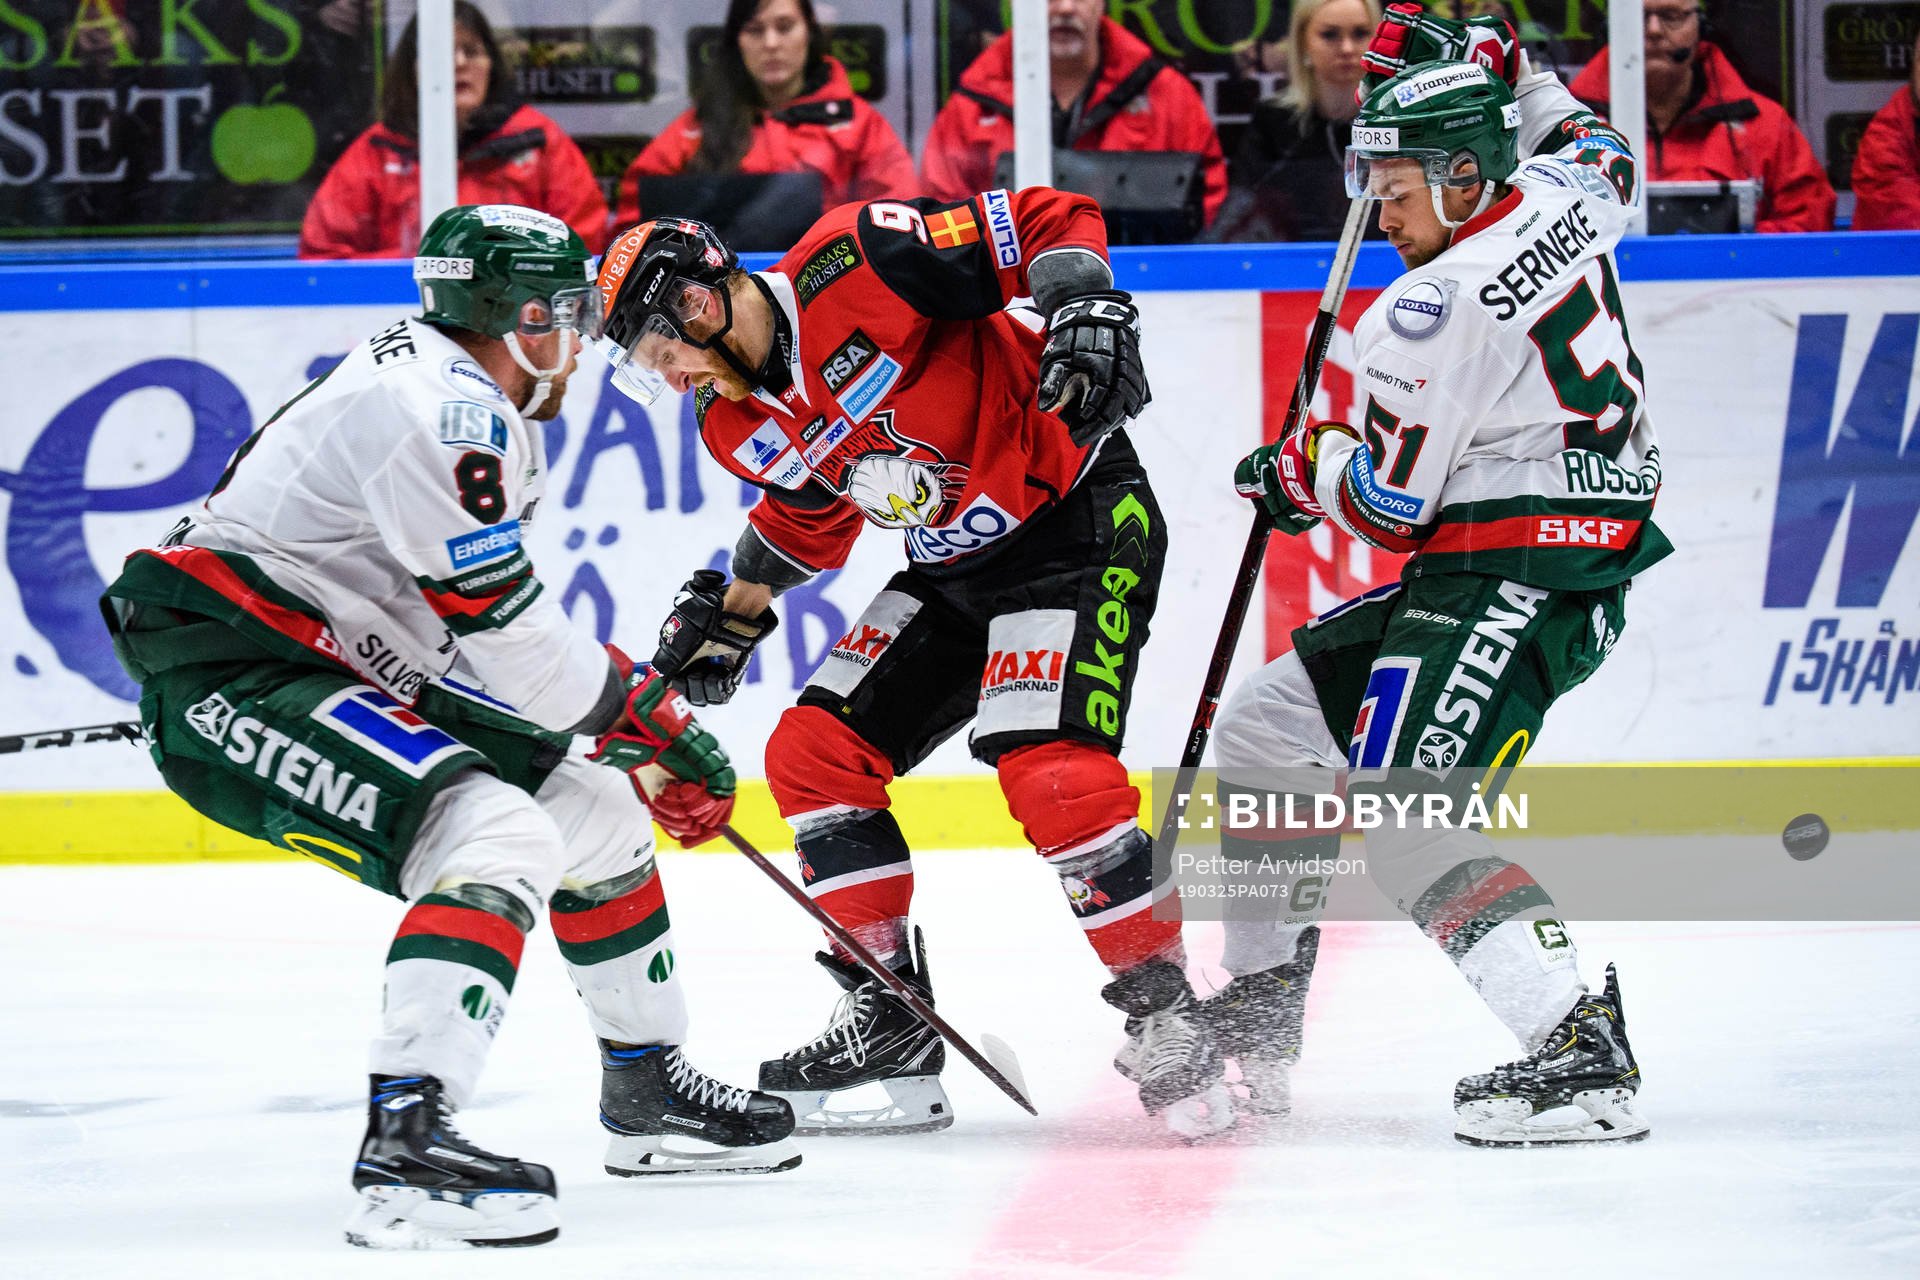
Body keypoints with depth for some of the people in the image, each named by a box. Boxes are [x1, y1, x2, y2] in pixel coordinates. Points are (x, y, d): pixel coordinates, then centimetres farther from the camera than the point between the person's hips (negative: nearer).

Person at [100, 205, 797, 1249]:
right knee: (501, 837, -28)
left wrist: (637, 710, 18)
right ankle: (404, 1145, -37)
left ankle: (645, 1090, 31)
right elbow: (507, 627, -19)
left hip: (343, 673, 11)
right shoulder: (434, 408, -19)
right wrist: (652, 721, -9)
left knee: (592, 806, 16)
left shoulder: (482, 411, 16)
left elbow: (494, 633, 23)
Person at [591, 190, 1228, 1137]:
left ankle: (1164, 1016, -10)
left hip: (1081, 521, -9)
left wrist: (1085, 312, -32)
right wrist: (729, 613, 17)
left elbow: (1049, 221, -18)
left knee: (1050, 774, -24)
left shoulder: (852, 266, -21)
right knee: (813, 755, 2)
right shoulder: (740, 427, 5)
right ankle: (889, 1024, 9)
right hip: (952, 570, 9)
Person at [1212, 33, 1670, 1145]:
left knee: (1408, 816, -21)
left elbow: (1389, 507, -13)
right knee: (1268, 723, 16)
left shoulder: (1435, 310, -20)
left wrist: (1303, 470, 6)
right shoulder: (1560, 195, 5)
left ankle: (1582, 1057, -28)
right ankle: (1258, 1018, 24)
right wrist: (1491, 71, 33)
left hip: (1515, 587, -11)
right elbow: (1601, 149, 33)